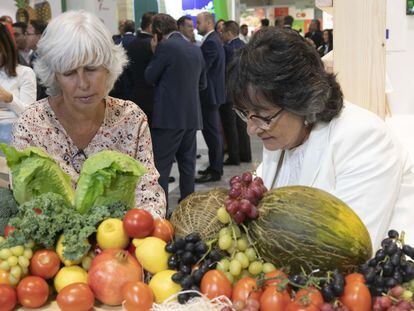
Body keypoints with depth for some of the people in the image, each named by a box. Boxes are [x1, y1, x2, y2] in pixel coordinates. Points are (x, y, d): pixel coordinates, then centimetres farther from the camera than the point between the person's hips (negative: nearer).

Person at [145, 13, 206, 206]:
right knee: (187, 164, 14)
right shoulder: (195, 49, 11)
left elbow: (149, 78, -3)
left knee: (161, 167, -2)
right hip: (192, 116, 7)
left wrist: (155, 52, 7)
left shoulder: (165, 47, -10)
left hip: (169, 116, -7)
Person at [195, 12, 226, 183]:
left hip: (209, 93, -10)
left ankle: (215, 171, 2)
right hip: (212, 92, 10)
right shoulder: (214, 39, 14)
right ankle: (215, 166, 25)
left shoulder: (210, 42, -18)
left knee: (212, 132, -4)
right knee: (214, 131, 16)